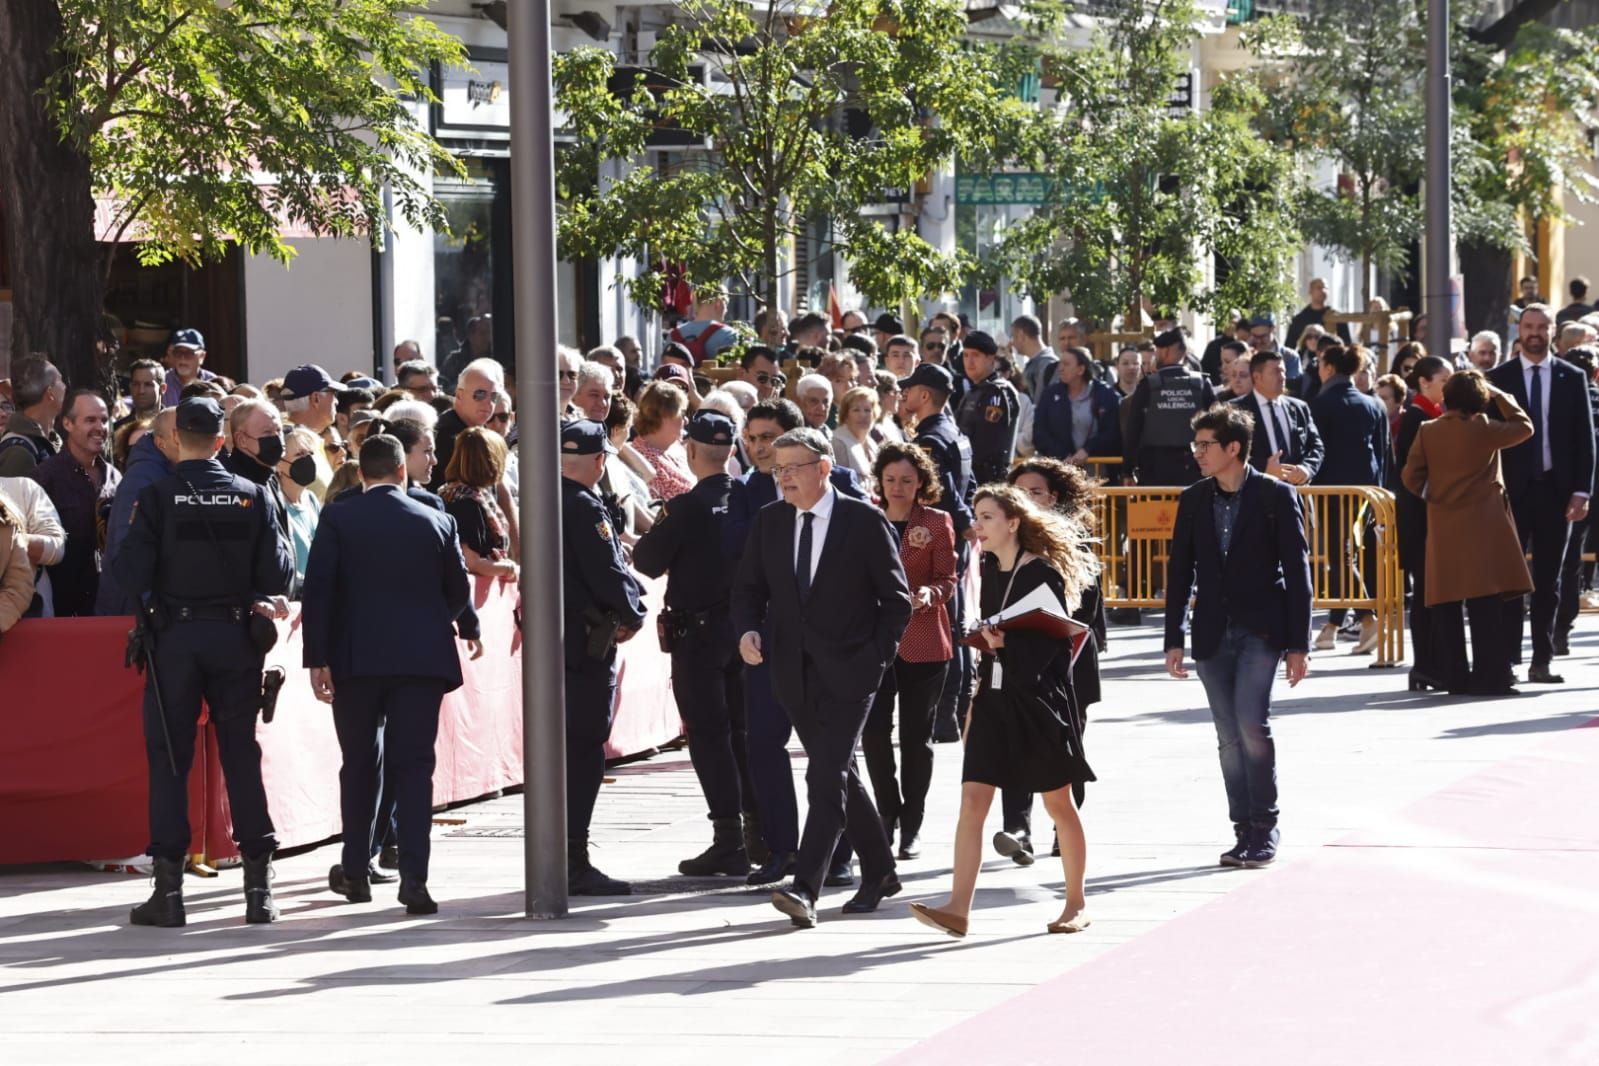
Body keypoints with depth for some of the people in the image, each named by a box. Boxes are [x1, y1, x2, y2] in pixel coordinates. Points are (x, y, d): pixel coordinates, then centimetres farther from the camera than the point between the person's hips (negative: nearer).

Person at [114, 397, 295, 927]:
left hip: (174, 636, -2)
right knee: (241, 754, 8)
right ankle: (259, 886, 6)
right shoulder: (251, 496, -2)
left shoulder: (157, 497, -9)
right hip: (236, 637, 2)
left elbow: (131, 571, -11)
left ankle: (169, 887, -1)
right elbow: (278, 573, -2)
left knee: (169, 758, 3)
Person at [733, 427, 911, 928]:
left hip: (847, 674, -5)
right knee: (840, 776, 15)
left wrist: (876, 658, -9)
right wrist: (748, 629, -8)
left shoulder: (866, 522, -5)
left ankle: (805, 890, -23)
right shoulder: (768, 522, 8)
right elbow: (748, 587, 12)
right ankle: (879, 872, 30)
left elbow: (896, 599, -1)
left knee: (826, 778, -15)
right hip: (795, 675, 6)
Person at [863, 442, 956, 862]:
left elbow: (948, 580, -2)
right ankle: (888, 814, 10)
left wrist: (927, 595, -20)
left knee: (916, 734, 2)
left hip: (923, 642, -2)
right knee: (873, 731, -8)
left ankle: (911, 826, 11)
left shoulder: (938, 524, 3)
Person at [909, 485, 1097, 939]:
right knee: (972, 800, -6)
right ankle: (958, 909, -12)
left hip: (1039, 698, -6)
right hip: (994, 698, 6)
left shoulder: (1044, 573, -10)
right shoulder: (990, 572, 10)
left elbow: (1057, 643, -11)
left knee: (1058, 803, 7)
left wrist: (1005, 645, -18)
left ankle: (1076, 904, 21)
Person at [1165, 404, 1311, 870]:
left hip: (1260, 631, -4)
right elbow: (1179, 571, 11)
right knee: (1230, 736, 4)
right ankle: (1246, 832, 10)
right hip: (1213, 635, 4)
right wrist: (1174, 639, 6)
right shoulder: (1193, 500, 8)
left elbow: (1297, 569, -3)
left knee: (1251, 724, -16)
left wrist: (1298, 644, -6)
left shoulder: (1276, 496, -3)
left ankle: (1265, 827, -4)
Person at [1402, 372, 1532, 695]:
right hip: (1484, 528, -3)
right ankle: (1489, 677, -5)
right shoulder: (1484, 430, -9)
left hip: (1442, 528, 3)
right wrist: (1500, 397, 13)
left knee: (1445, 606, 8)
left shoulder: (1427, 431, 0)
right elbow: (1524, 427, 6)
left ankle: (1450, 675, 9)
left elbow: (1412, 477, 0)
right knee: (1487, 607, -2)